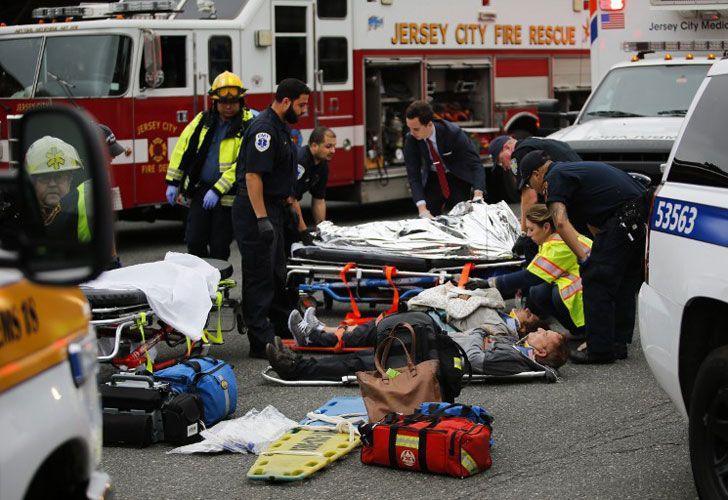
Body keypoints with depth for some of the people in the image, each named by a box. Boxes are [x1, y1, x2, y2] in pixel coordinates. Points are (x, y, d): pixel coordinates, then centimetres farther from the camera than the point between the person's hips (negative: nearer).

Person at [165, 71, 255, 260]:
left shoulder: (247, 126, -9)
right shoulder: (202, 120, 7)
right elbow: (182, 148, 12)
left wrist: (218, 191, -21)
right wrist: (173, 182, 8)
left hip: (226, 196, -4)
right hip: (199, 191, 4)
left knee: (219, 248, 3)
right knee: (194, 241, 3)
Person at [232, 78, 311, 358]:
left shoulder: (281, 128, 14)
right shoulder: (264, 129, -19)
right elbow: (253, 175, -25)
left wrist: (291, 206, 24)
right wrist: (262, 219, -28)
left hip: (274, 209, 10)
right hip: (257, 210, -10)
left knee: (276, 273, 18)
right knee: (259, 276, -6)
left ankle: (284, 327, 29)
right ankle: (261, 342, -4)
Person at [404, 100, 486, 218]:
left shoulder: (453, 133, -30)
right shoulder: (411, 139, -21)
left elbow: (476, 164, -29)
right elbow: (413, 176, -20)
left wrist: (478, 195, -45)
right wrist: (422, 208, -34)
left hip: (458, 178, -2)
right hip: (433, 178, 2)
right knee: (428, 218, -9)